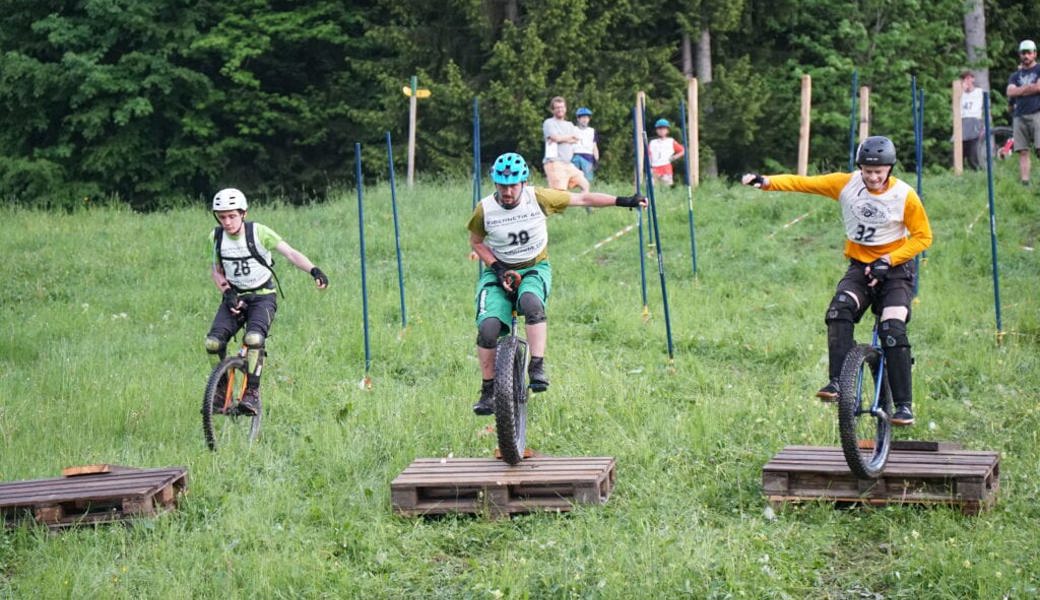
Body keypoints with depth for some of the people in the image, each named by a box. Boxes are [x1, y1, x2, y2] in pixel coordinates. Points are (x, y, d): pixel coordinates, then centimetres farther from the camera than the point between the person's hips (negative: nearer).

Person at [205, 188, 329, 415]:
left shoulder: (258, 232, -14)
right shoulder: (216, 237, -2)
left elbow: (290, 253, -19)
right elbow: (216, 270, 11)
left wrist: (314, 270, -36)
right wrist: (227, 292, -8)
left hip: (262, 296, -4)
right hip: (234, 296, 4)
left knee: (253, 338, -31)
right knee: (213, 341, -17)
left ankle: (252, 392, -20)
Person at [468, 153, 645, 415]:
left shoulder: (538, 198, -13)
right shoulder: (485, 209, -12)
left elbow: (582, 199, -6)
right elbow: (476, 242, 4)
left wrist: (623, 201, -9)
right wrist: (497, 268, -11)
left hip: (535, 269, -1)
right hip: (498, 272, 1)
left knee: (531, 302, -37)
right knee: (488, 327, -22)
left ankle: (537, 367, -30)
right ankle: (488, 390, -7)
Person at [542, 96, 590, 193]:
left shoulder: (569, 125, 22)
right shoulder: (549, 123, 3)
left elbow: (576, 140, 6)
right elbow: (556, 137, -13)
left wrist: (563, 138, -9)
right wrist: (570, 137, 3)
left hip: (568, 163, 7)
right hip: (554, 162, -7)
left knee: (585, 184, 4)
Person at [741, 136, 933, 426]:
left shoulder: (905, 196, -12)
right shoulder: (846, 184, -7)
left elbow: (923, 237, -5)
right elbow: (803, 183, -12)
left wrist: (889, 260, -17)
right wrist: (766, 182, -27)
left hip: (895, 270, -2)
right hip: (859, 268, 2)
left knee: (893, 331, -19)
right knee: (839, 312, -27)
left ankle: (903, 405, -11)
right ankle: (837, 382, -28)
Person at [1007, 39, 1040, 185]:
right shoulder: (1015, 76, 22)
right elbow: (1010, 92, 5)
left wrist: (1020, 90, 2)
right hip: (1020, 116, 5)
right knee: (1023, 152, -1)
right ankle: (1024, 183, -4)